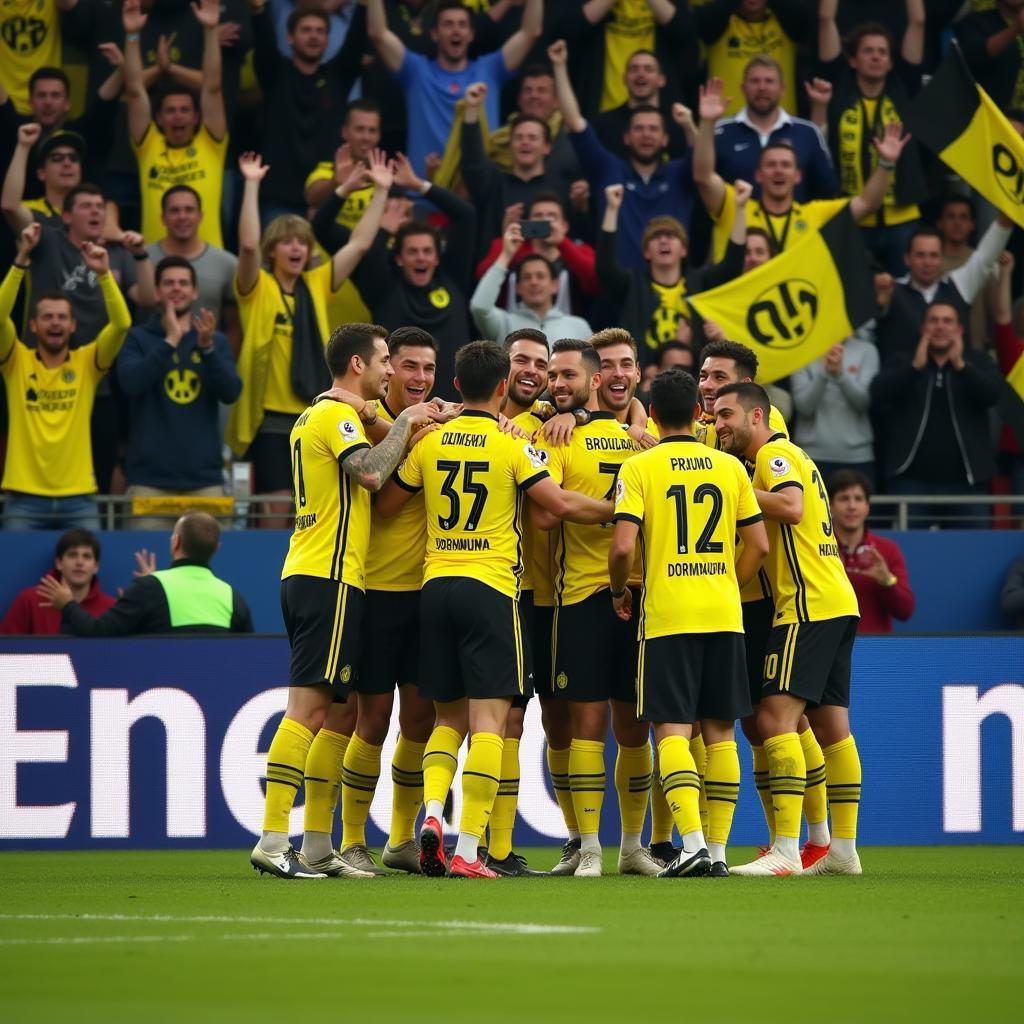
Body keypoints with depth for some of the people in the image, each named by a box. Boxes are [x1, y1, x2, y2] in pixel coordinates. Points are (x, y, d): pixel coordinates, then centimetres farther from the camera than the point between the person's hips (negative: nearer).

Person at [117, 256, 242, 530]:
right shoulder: (138, 339, 5)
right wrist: (171, 341, -19)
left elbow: (231, 392, -3)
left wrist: (207, 347, -16)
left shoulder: (216, 341, 11)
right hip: (151, 477, -2)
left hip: (204, 477, 2)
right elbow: (130, 382, -13)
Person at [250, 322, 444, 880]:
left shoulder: (315, 416, 22)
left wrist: (412, 425, 18)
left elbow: (367, 476, 30)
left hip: (305, 576, 10)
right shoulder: (336, 415, -8)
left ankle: (318, 848, 11)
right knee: (308, 707, -13)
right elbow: (370, 473, -23)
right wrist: (404, 422, -9)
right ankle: (272, 840, -18)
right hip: (330, 579, -10)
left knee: (334, 712, 11)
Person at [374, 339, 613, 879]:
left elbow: (385, 503, 13)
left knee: (449, 716, 16)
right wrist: (617, 509, 9)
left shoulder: (429, 443, 6)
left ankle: (432, 811, -8)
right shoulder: (512, 446, -5)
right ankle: (467, 849, -11)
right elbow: (562, 504, -7)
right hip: (491, 590, -4)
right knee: (488, 719, -4)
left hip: (436, 586, 4)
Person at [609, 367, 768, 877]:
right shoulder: (729, 467, 7)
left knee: (672, 729, -4)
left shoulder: (639, 468, -4)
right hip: (724, 615, 3)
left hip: (666, 615, -3)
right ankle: (718, 850, 8)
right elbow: (758, 544, 7)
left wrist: (619, 591, 6)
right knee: (719, 732, 9)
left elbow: (623, 546, -12)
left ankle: (693, 843, -19)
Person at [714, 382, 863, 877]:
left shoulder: (773, 454, -7)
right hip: (836, 602, 10)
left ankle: (786, 851, -22)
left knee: (775, 717, -15)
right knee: (831, 725, 11)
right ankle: (843, 849, 13)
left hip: (809, 605, -10)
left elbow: (791, 506, -23)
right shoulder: (787, 456, 23)